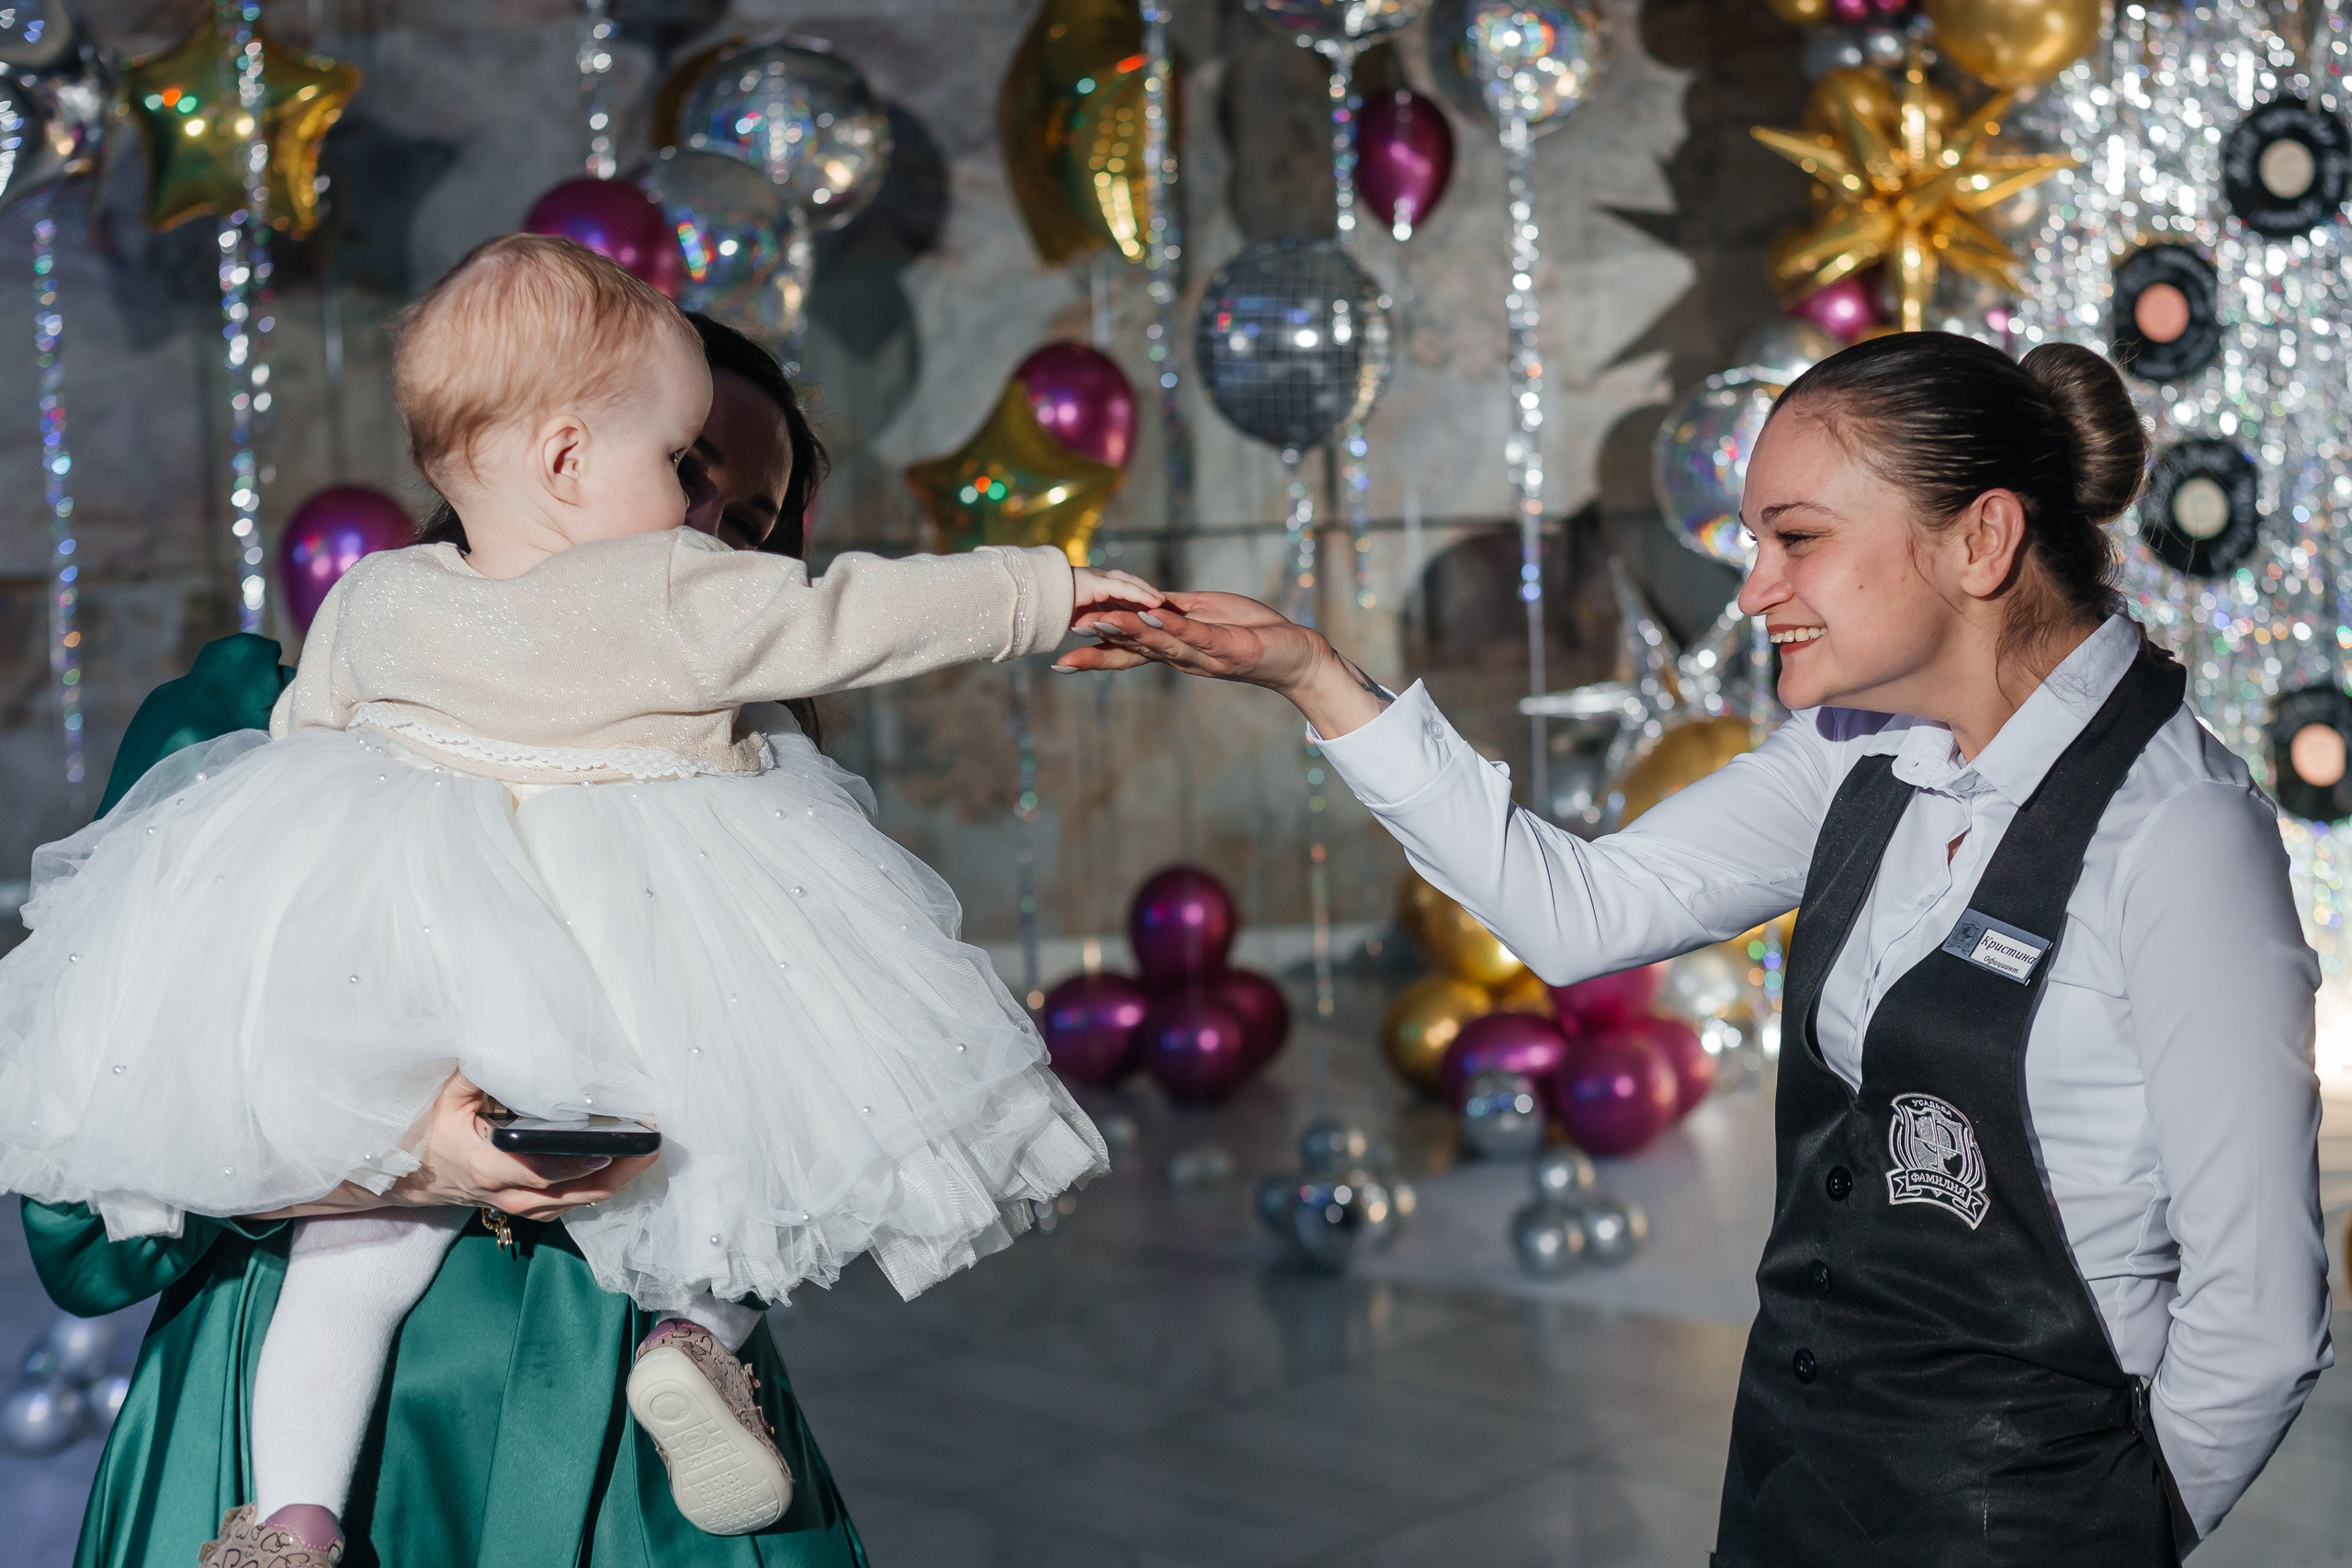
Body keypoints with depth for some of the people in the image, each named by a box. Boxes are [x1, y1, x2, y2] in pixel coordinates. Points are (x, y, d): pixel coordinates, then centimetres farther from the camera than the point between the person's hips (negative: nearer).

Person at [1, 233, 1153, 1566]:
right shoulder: (681, 599, -10)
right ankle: (706, 1328, -7)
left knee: (370, 1225, 16)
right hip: (646, 978, -3)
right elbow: (857, 618, -4)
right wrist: (1051, 587, 8)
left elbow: (297, 741, 16)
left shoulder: (374, 603, 3)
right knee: (781, 1119, 18)